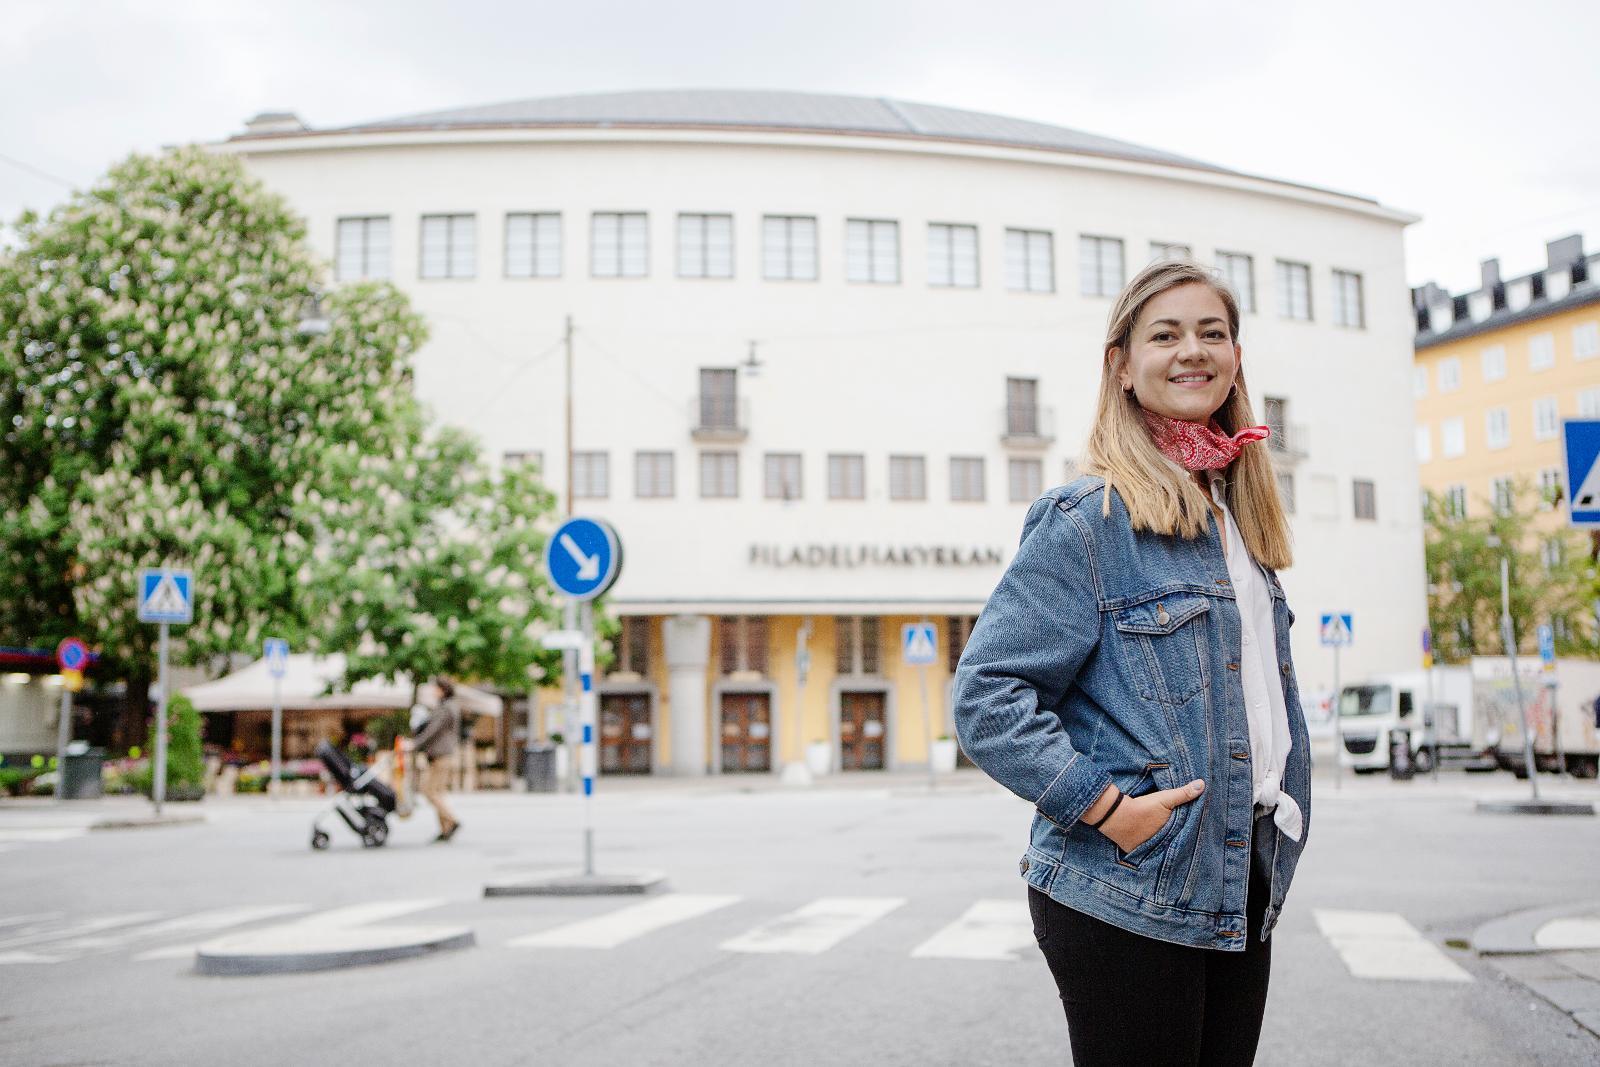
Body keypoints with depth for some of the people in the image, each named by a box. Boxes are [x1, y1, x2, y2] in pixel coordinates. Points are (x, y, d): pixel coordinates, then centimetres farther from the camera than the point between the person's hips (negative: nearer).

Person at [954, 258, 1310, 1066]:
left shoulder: (1240, 519, 13)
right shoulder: (1090, 518, -11)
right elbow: (985, 696, -16)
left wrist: (1284, 809, 12)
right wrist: (1103, 805, -20)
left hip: (1240, 889, 8)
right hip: (1127, 900, -7)